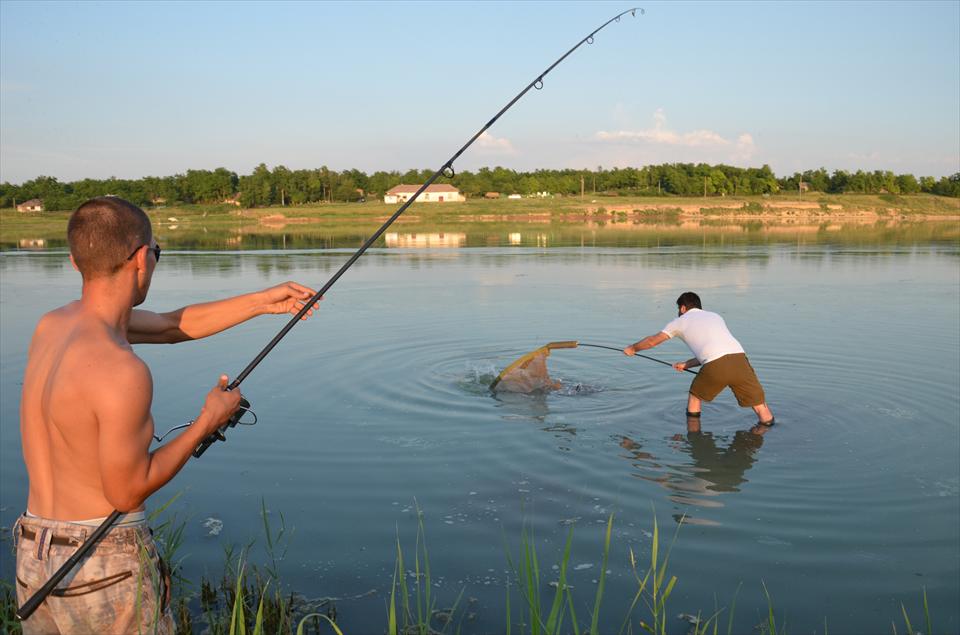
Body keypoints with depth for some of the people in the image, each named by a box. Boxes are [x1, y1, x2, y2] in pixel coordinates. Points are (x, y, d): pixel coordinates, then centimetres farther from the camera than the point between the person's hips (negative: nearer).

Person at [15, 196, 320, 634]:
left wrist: (262, 301, 14)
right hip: (104, 564, -7)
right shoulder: (122, 371, -25)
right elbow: (127, 492, -17)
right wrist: (207, 422, -7)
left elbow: (171, 326, 12)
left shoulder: (52, 325, 2)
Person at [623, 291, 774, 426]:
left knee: (695, 396, 24)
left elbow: (652, 341, 32)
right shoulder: (715, 316, 33)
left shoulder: (681, 321, 23)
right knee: (761, 407, 12)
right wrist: (686, 364, 46)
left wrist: (632, 348, 51)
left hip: (716, 366, -2)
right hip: (739, 358, 2)